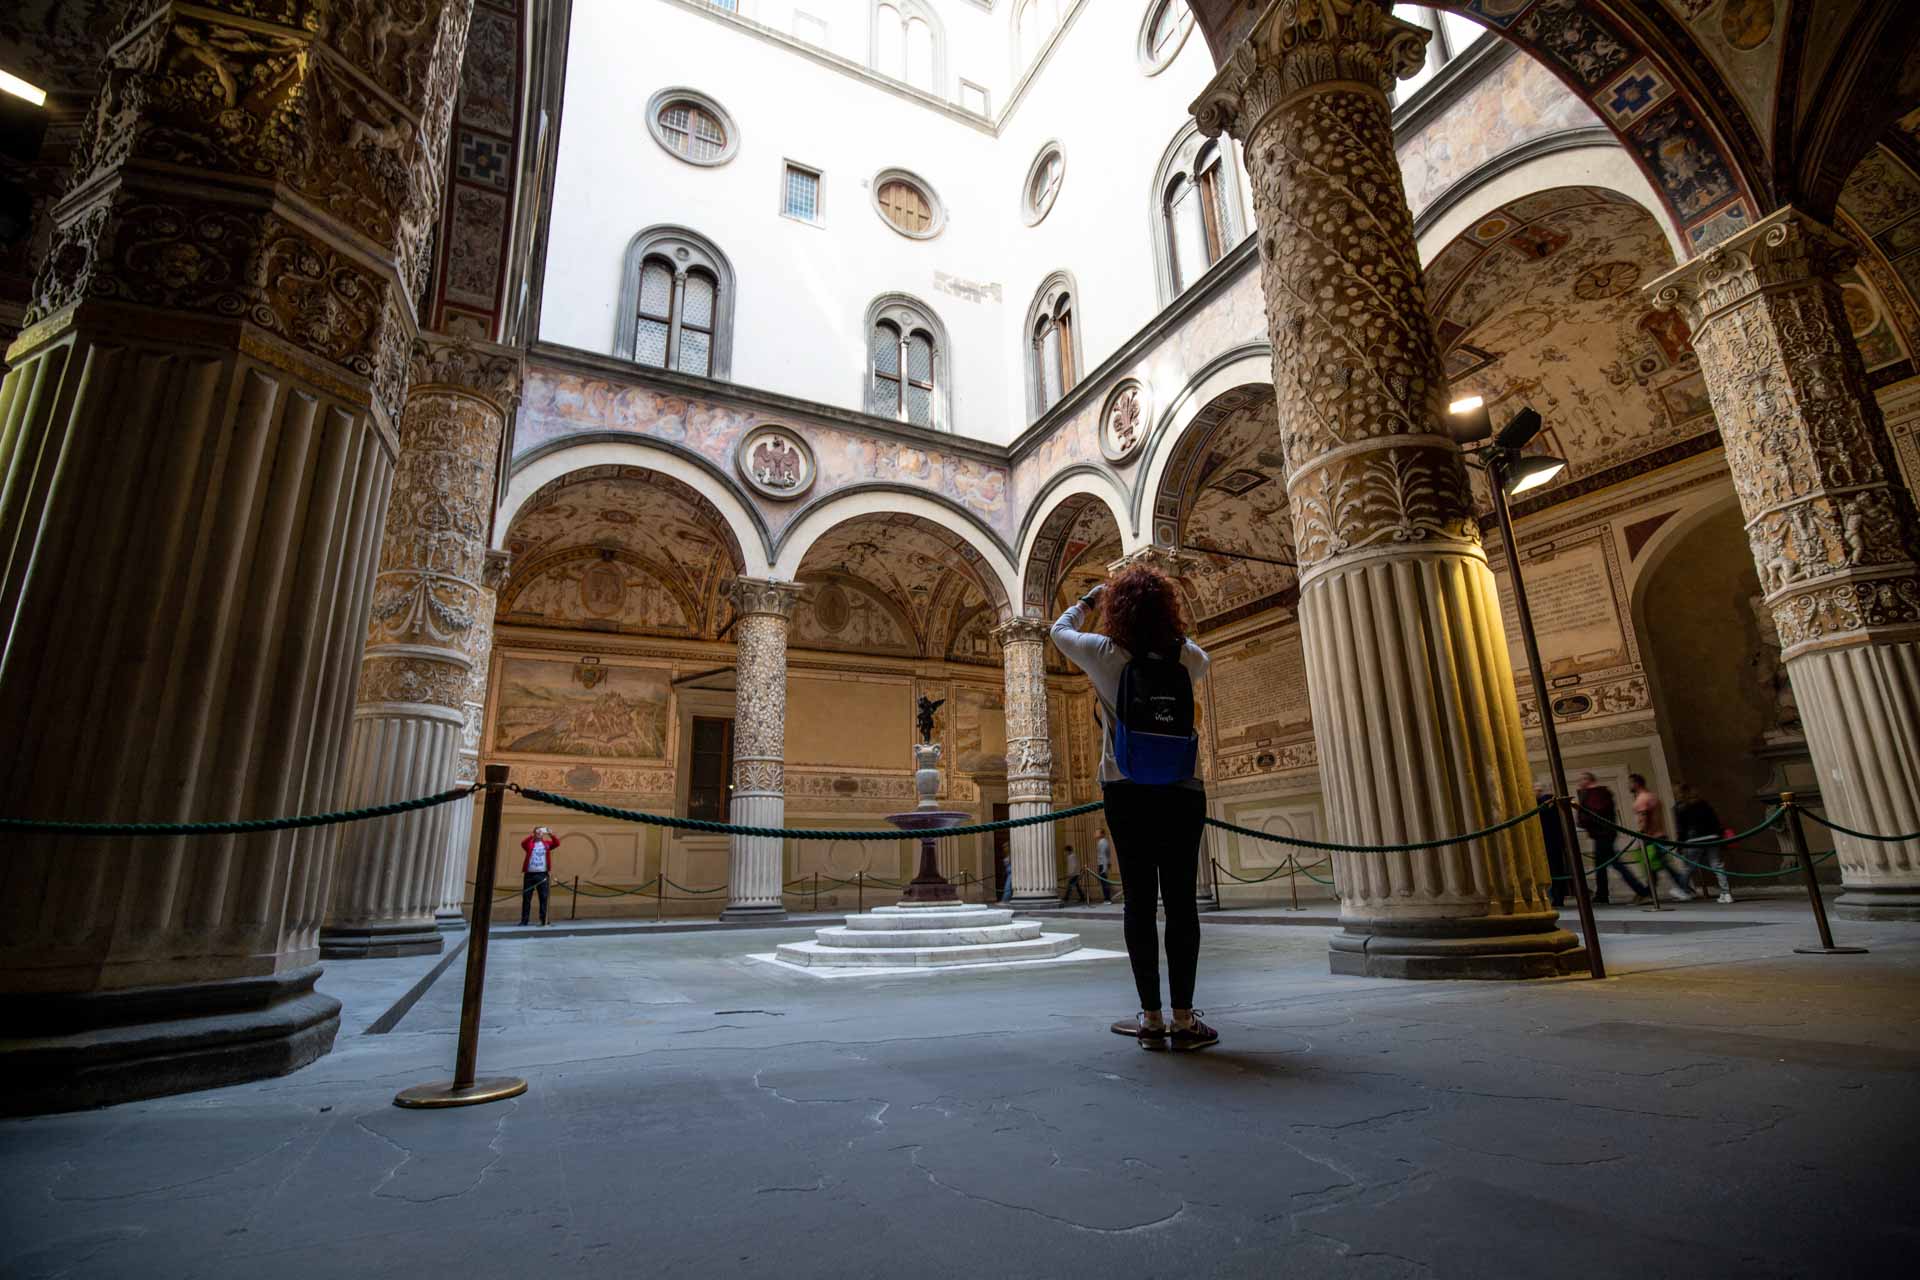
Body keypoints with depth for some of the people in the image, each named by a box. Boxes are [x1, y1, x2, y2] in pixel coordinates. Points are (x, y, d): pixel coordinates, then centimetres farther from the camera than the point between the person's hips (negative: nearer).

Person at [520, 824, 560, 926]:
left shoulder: (547, 843, 8)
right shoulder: (529, 843, 6)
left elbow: (557, 843, -9)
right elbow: (523, 843, -16)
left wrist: (551, 835, -24)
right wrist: (533, 836, -30)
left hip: (542, 874, 0)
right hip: (529, 874, 0)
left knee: (544, 897, -1)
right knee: (526, 897, 4)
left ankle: (544, 920, 2)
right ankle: (524, 920, 11)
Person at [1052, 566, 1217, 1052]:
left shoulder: (1106, 654, -5)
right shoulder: (1187, 658, 0)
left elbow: (1059, 631, 14)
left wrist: (1087, 601, 30)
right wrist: (1163, 622, 32)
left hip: (1128, 795, -1)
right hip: (1182, 794, 2)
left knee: (1139, 901, 3)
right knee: (1181, 901, 5)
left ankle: (1151, 1018, 8)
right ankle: (1184, 1018, 9)